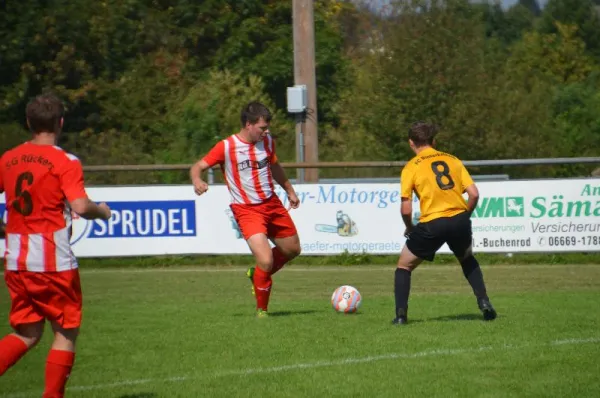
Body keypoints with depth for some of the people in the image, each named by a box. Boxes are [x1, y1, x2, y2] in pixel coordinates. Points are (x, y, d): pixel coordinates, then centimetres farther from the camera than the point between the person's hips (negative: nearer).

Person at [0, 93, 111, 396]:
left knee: (26, 334, 15)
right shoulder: (65, 162, -10)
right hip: (54, 261, -5)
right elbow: (80, 206, -21)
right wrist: (101, 211, 0)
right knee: (66, 332, 10)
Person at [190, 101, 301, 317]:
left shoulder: (267, 142, 3)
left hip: (272, 204, 7)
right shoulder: (226, 147, -15)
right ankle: (262, 309, 3)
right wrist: (197, 181, -36)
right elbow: (197, 167, -14)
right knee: (266, 261, -19)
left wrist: (289, 190, 30)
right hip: (247, 210, -7)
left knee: (292, 249, 18)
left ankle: (257, 275, 42)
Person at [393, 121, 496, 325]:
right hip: (459, 219, 4)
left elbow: (406, 209, -6)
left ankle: (401, 315, 6)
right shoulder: (452, 160, 12)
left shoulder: (411, 167, 1)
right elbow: (474, 194, 5)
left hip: (432, 224, -3)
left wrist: (409, 228, 13)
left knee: (404, 266, 18)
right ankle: (484, 302, 18)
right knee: (467, 259, 33)